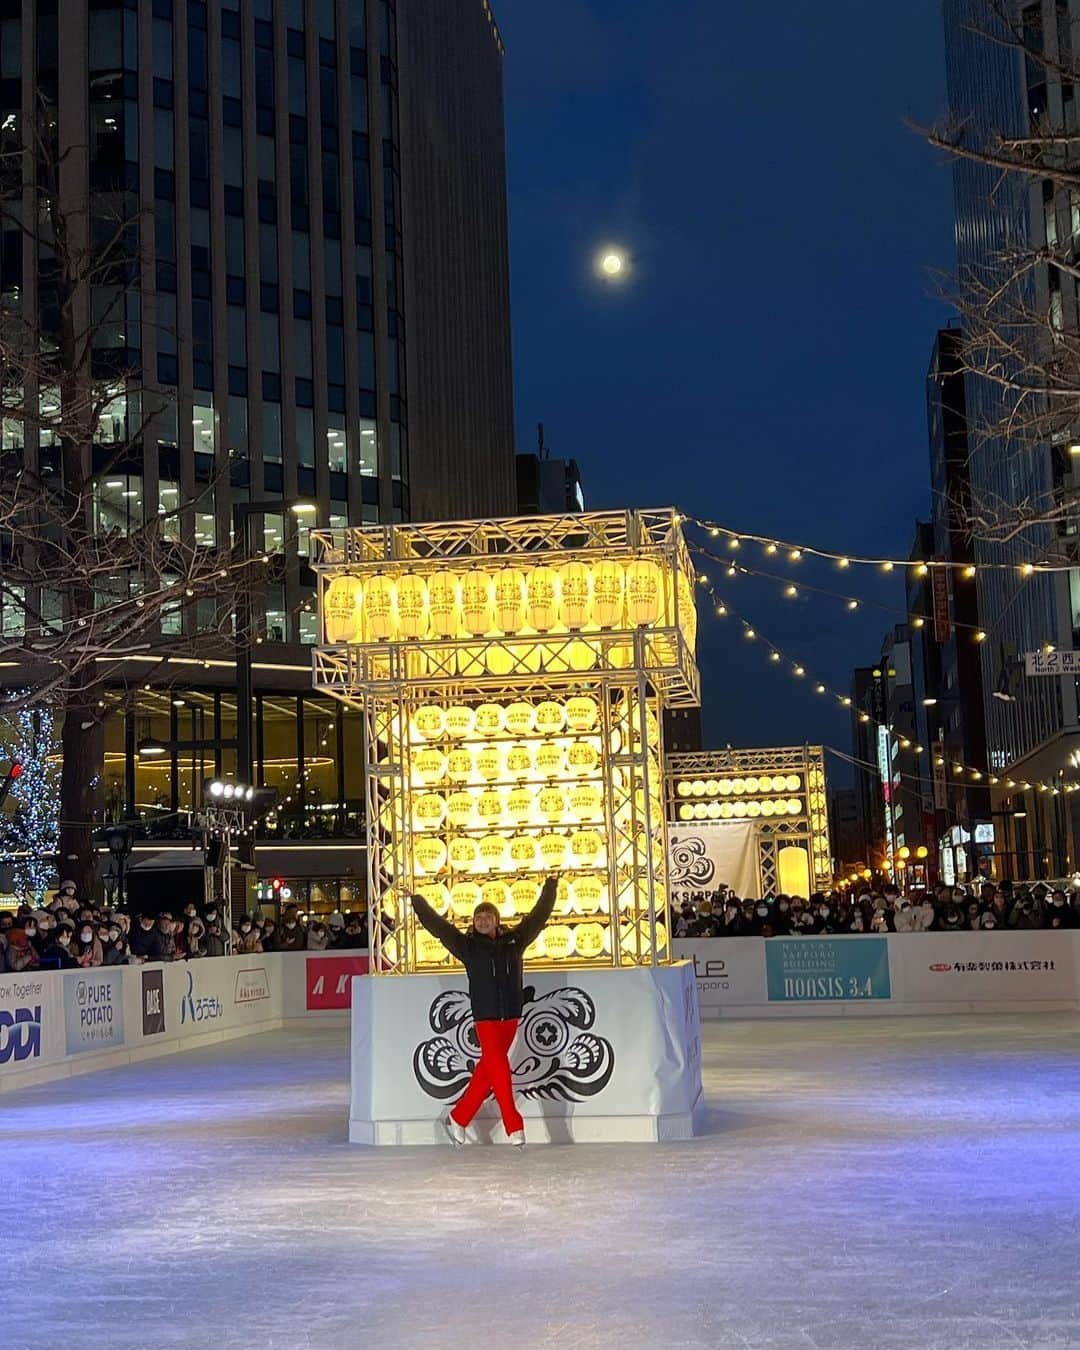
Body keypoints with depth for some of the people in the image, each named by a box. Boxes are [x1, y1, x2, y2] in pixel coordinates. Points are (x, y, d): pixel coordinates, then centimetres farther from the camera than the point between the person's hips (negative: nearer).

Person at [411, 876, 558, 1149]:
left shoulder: (514, 940, 9)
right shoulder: (468, 945, 3)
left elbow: (538, 916, 17)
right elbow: (437, 926, 3)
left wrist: (550, 888, 20)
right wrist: (416, 901, 1)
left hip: (511, 1016, 3)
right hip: (485, 1017, -3)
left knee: (487, 1072, 8)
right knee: (499, 1070, -8)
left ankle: (458, 1119, 20)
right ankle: (514, 1128, -5)